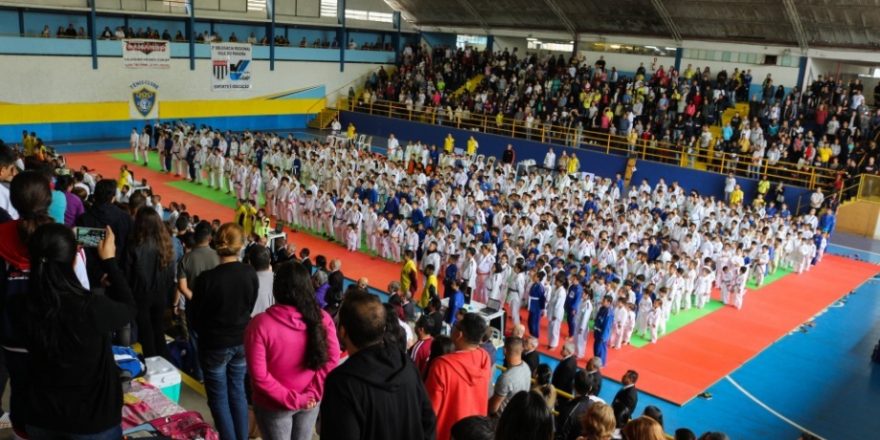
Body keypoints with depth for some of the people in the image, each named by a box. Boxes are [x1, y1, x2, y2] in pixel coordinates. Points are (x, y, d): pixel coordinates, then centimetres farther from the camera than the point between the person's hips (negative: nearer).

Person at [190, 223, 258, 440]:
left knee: (219, 397, 11)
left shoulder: (207, 278, -22)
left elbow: (195, 316, -8)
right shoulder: (250, 274, -12)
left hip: (215, 344, -4)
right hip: (242, 341, 4)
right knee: (237, 391, 19)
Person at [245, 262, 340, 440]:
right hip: (309, 402, 3)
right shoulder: (322, 318, -13)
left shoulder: (260, 324, -23)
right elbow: (332, 360, -9)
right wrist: (312, 393, -9)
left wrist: (291, 398, -15)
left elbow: (259, 375, -22)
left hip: (275, 405, -3)